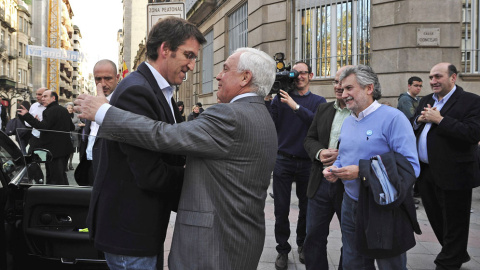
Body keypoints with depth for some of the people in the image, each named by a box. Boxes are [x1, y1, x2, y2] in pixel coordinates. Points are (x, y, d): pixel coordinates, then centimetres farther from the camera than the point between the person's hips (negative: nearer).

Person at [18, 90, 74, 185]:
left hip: (54, 150, -9)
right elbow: (72, 127, 19)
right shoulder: (64, 110, 14)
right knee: (61, 174, 19)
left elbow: (43, 126, -27)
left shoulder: (50, 111, -14)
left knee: (55, 178, -7)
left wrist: (27, 116, -29)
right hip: (65, 148, 9)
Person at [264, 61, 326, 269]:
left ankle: (302, 244, 30)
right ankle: (282, 249, 14)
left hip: (307, 162, 1)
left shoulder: (318, 101, 7)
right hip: (283, 160, -1)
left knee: (306, 207, 10)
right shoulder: (281, 98, 6)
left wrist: (295, 106, -20)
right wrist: (267, 100, -15)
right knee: (281, 209, 1)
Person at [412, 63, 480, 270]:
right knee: (436, 219, 19)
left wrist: (439, 119, -22)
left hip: (452, 175, -7)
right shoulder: (425, 101, 13)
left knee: (453, 225, 4)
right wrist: (419, 120, -6)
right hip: (426, 173, 8)